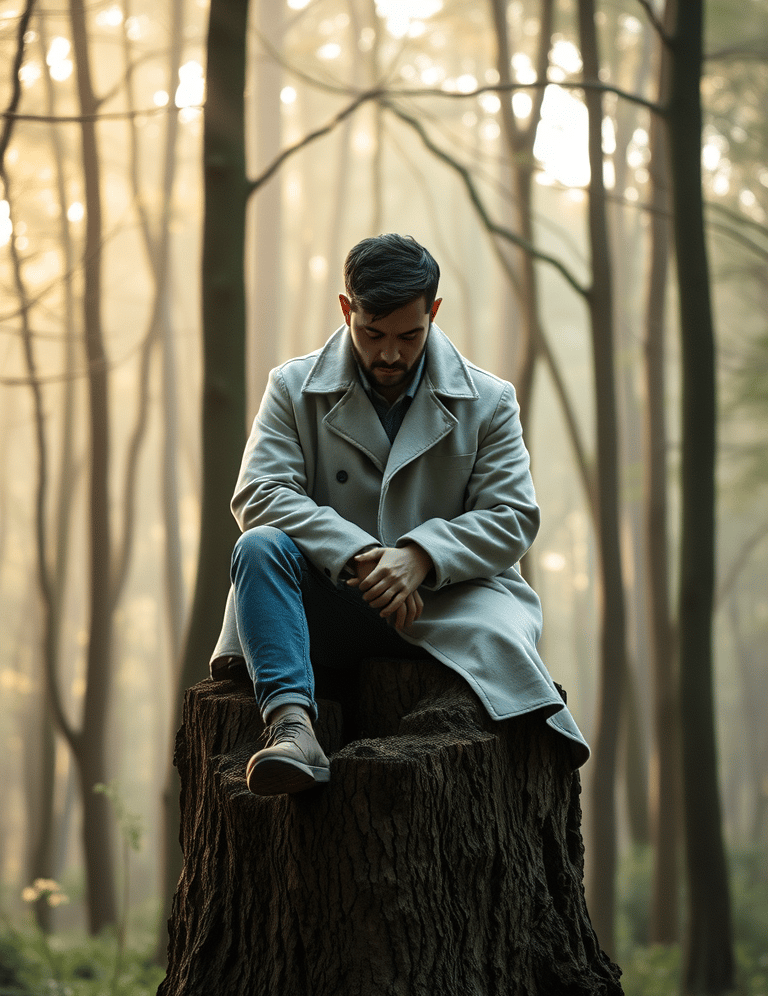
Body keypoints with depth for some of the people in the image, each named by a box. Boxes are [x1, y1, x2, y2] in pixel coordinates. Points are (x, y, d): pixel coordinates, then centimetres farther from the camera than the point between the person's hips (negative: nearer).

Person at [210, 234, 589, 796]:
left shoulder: (488, 401, 7)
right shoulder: (295, 389, 6)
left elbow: (512, 517, -1)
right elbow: (259, 494, -7)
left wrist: (420, 556, -20)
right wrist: (357, 555, -22)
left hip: (444, 597, -1)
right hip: (331, 609, 1)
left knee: (501, 638, -35)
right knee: (260, 546, -29)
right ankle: (291, 721, -45)